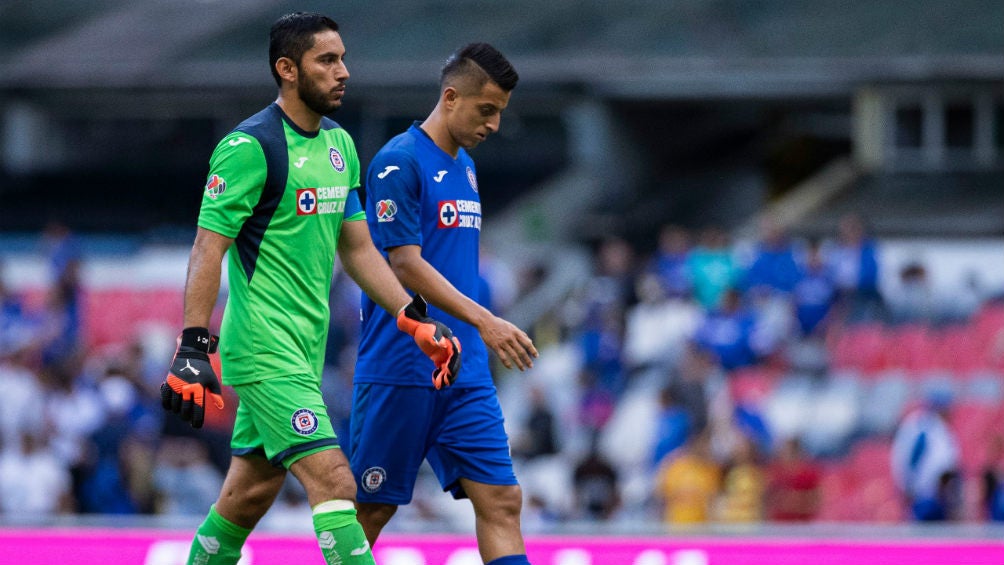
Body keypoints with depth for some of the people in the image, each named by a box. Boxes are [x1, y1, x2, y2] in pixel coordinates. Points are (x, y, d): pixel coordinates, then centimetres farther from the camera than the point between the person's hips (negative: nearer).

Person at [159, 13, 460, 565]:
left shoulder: (339, 144, 13)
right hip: (265, 349, -9)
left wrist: (416, 321, 12)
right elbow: (207, 250, -15)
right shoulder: (249, 147, -13)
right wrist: (194, 348, -21)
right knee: (333, 481, -16)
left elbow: (357, 248, 20)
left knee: (250, 494, 13)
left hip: (305, 350, 9)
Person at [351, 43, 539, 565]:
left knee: (501, 500, -5)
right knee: (373, 508, 1)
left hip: (465, 372, 7)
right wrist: (484, 321, -26)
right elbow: (406, 264, -19)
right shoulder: (399, 161, -11)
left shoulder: (465, 166, 15)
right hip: (398, 370, -7)